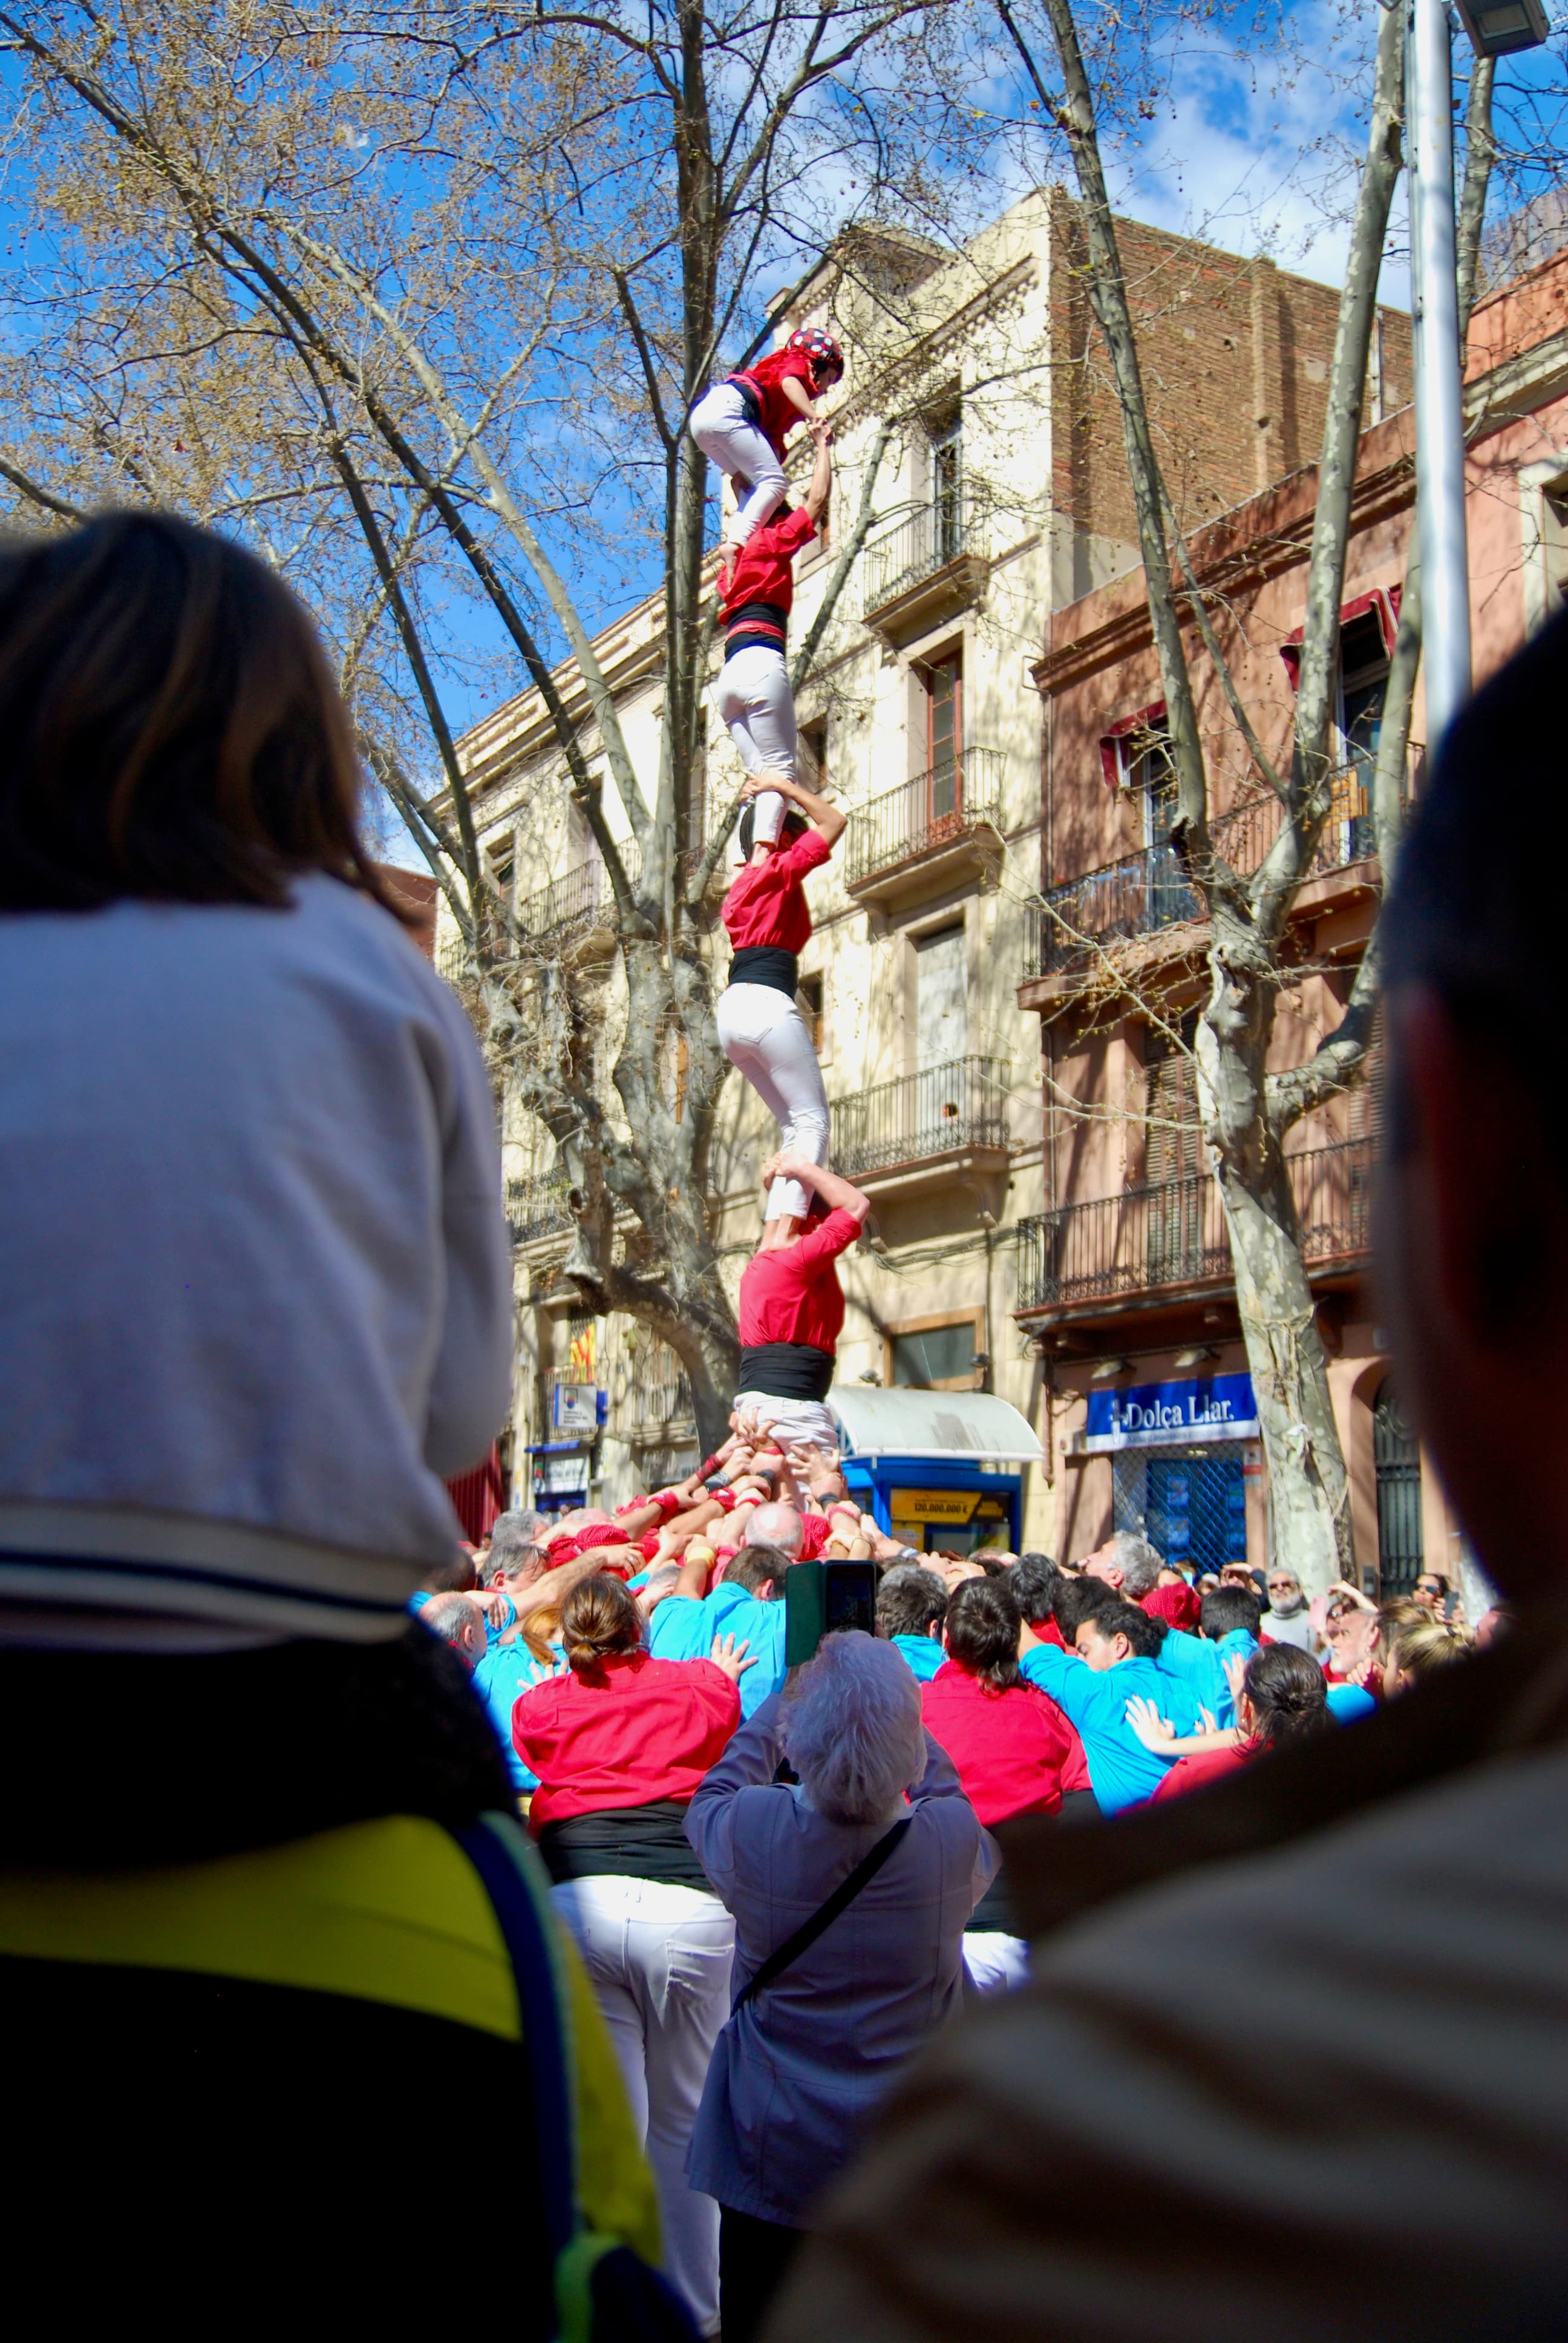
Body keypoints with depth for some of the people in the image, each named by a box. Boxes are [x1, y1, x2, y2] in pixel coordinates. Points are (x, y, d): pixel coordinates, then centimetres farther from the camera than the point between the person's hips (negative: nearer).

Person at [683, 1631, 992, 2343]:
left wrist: (782, 1699, 12)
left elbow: (708, 1803, 5)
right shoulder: (954, 1838, -20)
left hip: (772, 2161, 0)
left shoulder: (754, 1830, -21)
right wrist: (895, 1714, 9)